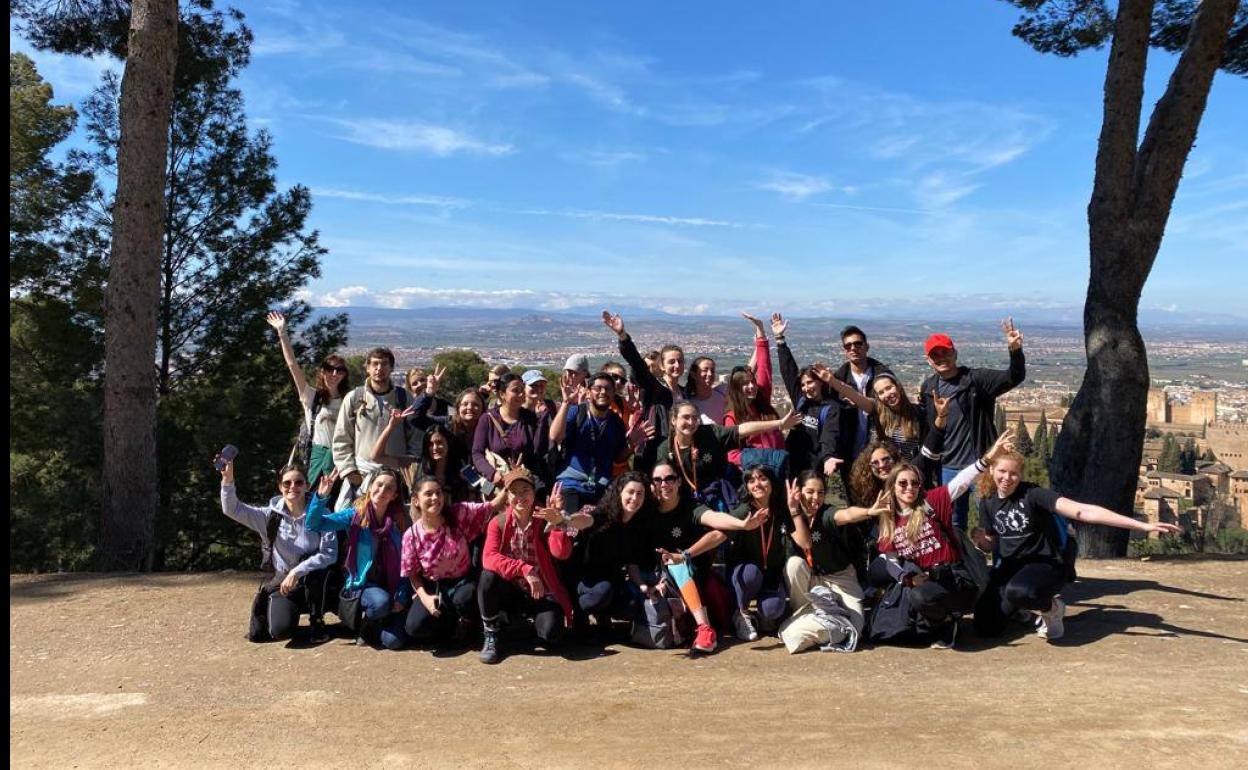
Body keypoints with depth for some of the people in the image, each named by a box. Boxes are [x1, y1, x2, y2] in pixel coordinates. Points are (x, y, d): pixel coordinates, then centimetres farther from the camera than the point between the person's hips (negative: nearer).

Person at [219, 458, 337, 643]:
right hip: (283, 579, 2)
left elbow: (330, 553, -20)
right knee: (280, 631, -21)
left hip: (316, 582, -2)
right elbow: (232, 509, -10)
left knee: (313, 569, -37)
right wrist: (228, 479, -25)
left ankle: (317, 621, -10)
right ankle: (272, 607, 20)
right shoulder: (272, 515, -3)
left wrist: (297, 571, -29)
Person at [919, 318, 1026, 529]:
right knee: (953, 525, 16)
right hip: (948, 469, 4)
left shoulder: (976, 379, -8)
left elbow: (1015, 377, -19)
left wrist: (1015, 351, -36)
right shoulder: (928, 387, 6)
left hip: (981, 464, -4)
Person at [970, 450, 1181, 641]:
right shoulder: (987, 502, 3)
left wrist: (1143, 525, -36)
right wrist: (981, 540, -11)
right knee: (985, 628, -12)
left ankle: (1048, 607, -5)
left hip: (1043, 565, -5)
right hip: (1008, 568, 5)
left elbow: (1082, 511, -26)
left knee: (1019, 591, -42)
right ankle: (1026, 609, 19)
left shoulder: (1032, 494, -15)